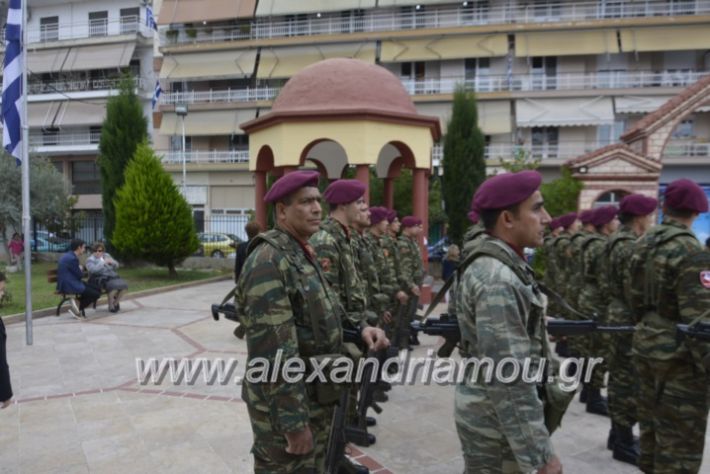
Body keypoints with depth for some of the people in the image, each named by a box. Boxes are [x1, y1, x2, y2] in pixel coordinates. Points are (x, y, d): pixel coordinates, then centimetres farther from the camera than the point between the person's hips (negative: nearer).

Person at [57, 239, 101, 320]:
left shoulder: (68, 256, 13)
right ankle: (78, 310, 1)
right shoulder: (72, 258, -20)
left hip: (67, 283, 10)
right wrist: (81, 270, 7)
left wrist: (79, 270, 3)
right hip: (70, 286, -10)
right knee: (96, 294, -12)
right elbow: (80, 275, -13)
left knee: (97, 290, 6)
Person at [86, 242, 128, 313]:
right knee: (113, 286, -33)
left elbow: (116, 266, 13)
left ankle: (116, 303, -2)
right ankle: (110, 306, -14)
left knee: (123, 284, -21)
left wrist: (112, 262, -8)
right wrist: (103, 263, -24)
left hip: (111, 277, 6)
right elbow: (93, 269, -21)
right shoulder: (90, 260, -3)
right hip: (99, 279, -6)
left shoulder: (107, 255, 14)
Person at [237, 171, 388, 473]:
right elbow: (273, 352, -26)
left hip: (315, 398, 9)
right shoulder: (269, 261, -22)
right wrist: (293, 422, -24)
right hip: (285, 404, -9)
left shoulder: (305, 255, 10)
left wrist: (359, 330, -3)